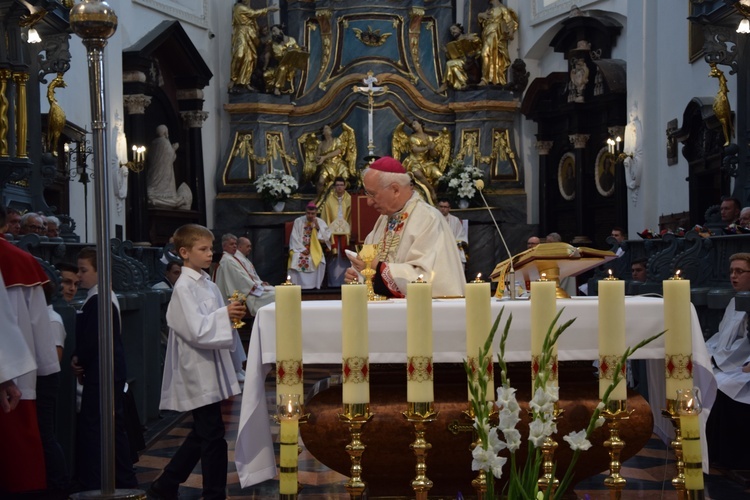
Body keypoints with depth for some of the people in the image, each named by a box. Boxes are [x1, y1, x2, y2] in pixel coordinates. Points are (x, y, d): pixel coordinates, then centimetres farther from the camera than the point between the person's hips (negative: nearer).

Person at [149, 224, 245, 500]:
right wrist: (224, 315, -20)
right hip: (197, 372, -9)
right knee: (213, 435, -4)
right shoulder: (183, 287, -13)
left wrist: (232, 316, 0)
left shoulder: (208, 284, 12)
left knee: (202, 434, 16)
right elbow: (195, 330, -20)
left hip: (211, 369, 9)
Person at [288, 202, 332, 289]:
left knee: (319, 261, -31)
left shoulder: (321, 222, 2)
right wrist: (302, 249, -12)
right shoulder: (298, 221, 1)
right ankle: (296, 285, -22)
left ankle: (315, 285, -19)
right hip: (300, 248, 0)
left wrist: (318, 227, -17)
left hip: (315, 249, 0)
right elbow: (294, 237, -2)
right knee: (297, 260, -31)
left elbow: (326, 237, -5)